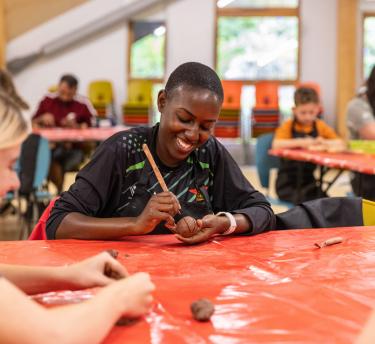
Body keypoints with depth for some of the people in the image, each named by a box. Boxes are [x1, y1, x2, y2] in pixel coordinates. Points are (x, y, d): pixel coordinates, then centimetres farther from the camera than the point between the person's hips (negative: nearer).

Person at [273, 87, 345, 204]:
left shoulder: (320, 126, 9)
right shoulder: (288, 126, -1)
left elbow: (340, 144, 0)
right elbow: (276, 144, -19)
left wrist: (324, 143, -19)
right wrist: (300, 142, -25)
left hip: (310, 182, 3)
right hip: (288, 182, -3)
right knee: (302, 200, -29)